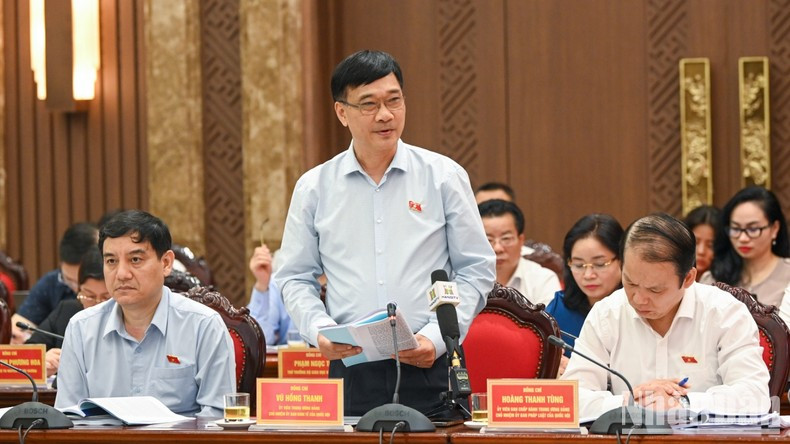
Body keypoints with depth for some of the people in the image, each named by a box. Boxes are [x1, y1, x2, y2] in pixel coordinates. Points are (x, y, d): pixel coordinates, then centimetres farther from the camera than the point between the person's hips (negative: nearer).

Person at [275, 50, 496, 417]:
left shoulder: (444, 176, 5)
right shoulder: (314, 188, 8)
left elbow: (475, 270, 6)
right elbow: (295, 278, 13)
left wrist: (438, 337, -7)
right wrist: (319, 331, -6)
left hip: (429, 370, -1)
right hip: (352, 370, 1)